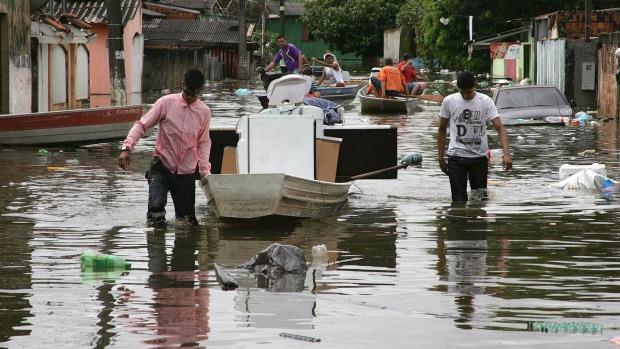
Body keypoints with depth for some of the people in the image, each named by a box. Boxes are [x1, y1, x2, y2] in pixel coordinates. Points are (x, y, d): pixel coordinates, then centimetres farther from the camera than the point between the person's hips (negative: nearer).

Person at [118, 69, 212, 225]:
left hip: (186, 172, 2)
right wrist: (127, 148, -20)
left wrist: (205, 170, 3)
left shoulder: (204, 112, 1)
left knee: (186, 216, 3)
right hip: (162, 166, -2)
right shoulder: (167, 103, -8)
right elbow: (142, 125, -6)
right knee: (155, 207, -23)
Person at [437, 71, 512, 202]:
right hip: (456, 157, 0)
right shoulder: (449, 101, -2)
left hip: (479, 157, 0)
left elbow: (499, 128, -13)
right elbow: (442, 129, 8)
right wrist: (440, 157, 5)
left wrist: (506, 153, -27)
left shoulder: (486, 101, -6)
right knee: (459, 200, -4)